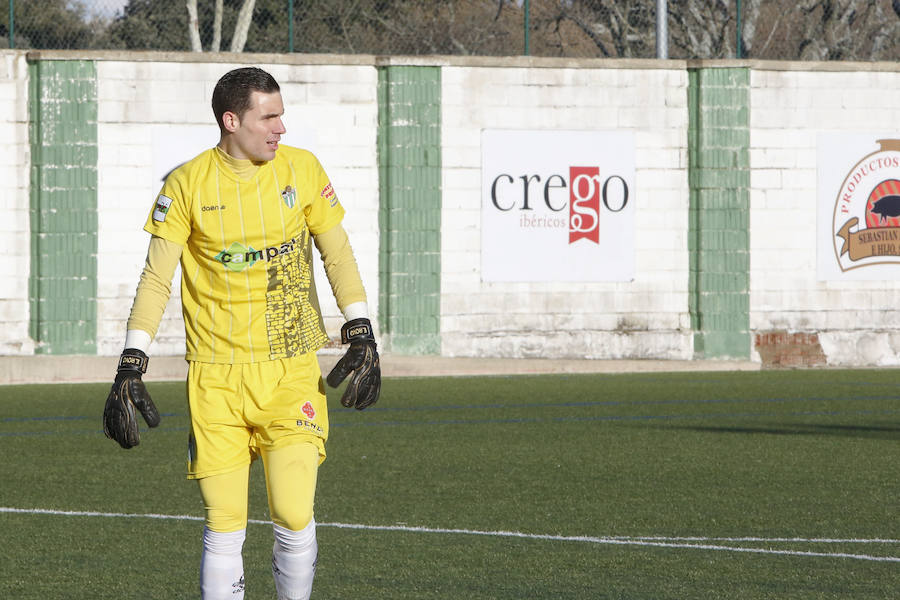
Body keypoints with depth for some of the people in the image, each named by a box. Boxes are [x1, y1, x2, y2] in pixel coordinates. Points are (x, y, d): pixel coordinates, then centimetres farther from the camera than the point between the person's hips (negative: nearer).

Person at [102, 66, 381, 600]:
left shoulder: (302, 170, 3)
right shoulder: (188, 185, -2)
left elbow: (337, 255, 10)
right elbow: (157, 278, 0)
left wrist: (361, 335, -1)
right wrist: (131, 369, -7)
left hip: (292, 371, 1)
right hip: (217, 376, -1)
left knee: (294, 519, -10)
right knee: (224, 530, -3)